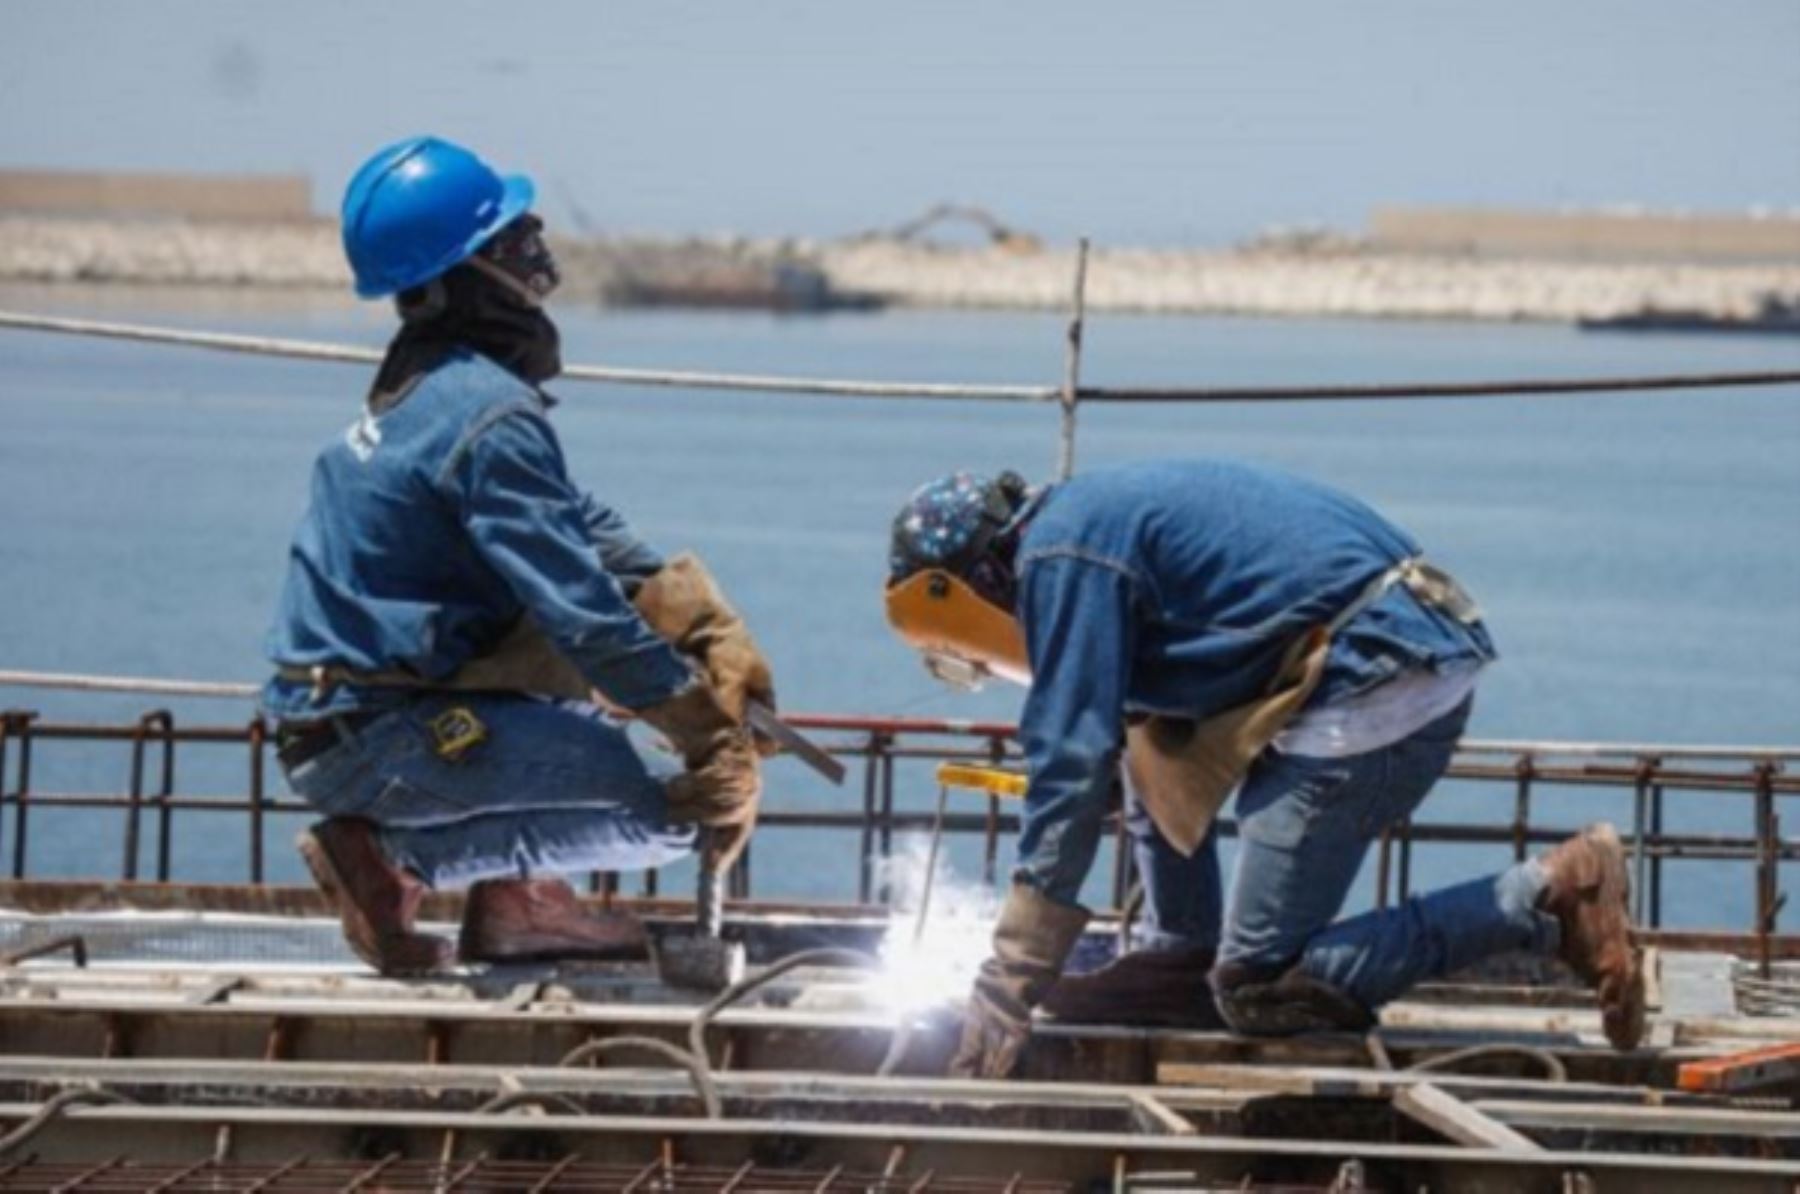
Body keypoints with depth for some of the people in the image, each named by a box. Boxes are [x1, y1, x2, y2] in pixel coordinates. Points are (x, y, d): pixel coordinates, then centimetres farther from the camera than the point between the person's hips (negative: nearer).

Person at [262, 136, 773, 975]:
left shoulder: (424, 387, 12)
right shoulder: (489, 418, -19)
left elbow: (583, 530, 20)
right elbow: (583, 610, -22)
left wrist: (707, 627, 10)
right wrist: (710, 733, -15)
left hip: (327, 716, 10)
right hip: (369, 739, -10)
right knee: (675, 809, -12)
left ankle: (515, 896, 10)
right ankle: (392, 853, -8)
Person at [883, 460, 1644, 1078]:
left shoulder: (1060, 556, -5)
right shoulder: (1103, 518, 26)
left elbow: (1072, 761, -11)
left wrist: (1009, 980, -9)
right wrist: (1167, 957, 38)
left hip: (1378, 684, -11)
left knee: (1259, 992, -10)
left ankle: (1545, 897, -13)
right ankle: (1184, 957, 17)